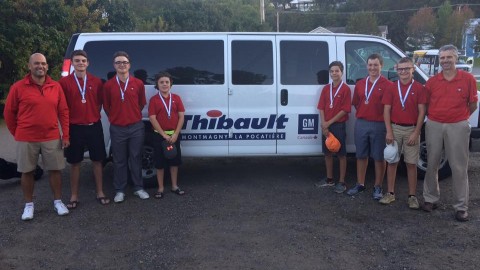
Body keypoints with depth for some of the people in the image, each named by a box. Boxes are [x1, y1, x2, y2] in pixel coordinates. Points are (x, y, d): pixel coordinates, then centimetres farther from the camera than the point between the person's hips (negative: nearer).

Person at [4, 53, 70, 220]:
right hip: (26, 139, -1)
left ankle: (58, 201, 22)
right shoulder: (18, 87, -3)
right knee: (27, 172, 8)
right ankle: (29, 204, 23)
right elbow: (9, 112, 3)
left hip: (52, 138, 2)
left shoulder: (56, 87, 3)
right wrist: (17, 134, 6)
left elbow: (63, 112, 4)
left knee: (55, 170, 7)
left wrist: (65, 135, 1)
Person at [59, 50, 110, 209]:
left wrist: (95, 116, 6)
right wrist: (67, 122, -2)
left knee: (97, 160, 8)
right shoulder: (64, 82, -4)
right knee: (74, 163, 7)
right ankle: (74, 196, 18)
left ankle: (100, 193, 19)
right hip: (74, 128, -2)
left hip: (94, 126, 2)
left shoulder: (96, 82, 4)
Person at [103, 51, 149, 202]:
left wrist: (133, 116, 10)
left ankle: (138, 188, 19)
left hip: (136, 127, 1)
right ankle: (119, 190, 16)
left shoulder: (138, 84, 2)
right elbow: (106, 107, 8)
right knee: (119, 160, 7)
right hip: (117, 129, 0)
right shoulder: (108, 85, -1)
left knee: (136, 158, 8)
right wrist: (115, 118, 9)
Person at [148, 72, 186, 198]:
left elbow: (181, 117, 0)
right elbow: (153, 119, -9)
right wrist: (164, 135, -15)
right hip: (160, 135, -2)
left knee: (175, 161, 11)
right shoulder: (154, 99, -4)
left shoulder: (176, 98, 3)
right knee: (160, 163, 5)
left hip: (174, 135, 3)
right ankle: (160, 188, 16)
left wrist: (175, 134, -10)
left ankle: (174, 186, 24)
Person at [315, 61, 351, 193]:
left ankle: (341, 182, 8)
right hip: (326, 126, 6)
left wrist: (329, 123, -13)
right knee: (328, 153, 13)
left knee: (341, 154, 2)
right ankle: (329, 179, 26)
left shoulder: (346, 89, -7)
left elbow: (345, 110, -12)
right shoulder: (326, 88, 9)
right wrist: (323, 124, -8)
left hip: (339, 126, -5)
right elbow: (321, 108, 6)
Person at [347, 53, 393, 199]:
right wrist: (362, 114, 9)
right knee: (361, 155, 12)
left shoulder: (387, 85, -6)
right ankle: (360, 184, 23)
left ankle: (378, 187, 15)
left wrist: (383, 118, -6)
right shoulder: (360, 84, 10)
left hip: (379, 125, -5)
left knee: (379, 157, 4)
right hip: (361, 123, 5)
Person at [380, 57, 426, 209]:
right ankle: (390, 193, 16)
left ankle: (412, 196, 12)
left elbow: (421, 111, -3)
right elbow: (386, 110, 1)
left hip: (412, 129, -2)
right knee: (392, 162, 7)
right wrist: (389, 131, -6)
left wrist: (416, 132, -10)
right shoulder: (392, 88, 4)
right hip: (395, 128, 2)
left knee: (411, 163, 4)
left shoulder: (419, 88, -1)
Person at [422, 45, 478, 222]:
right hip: (434, 126, 2)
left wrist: (459, 117, 8)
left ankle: (461, 207, 10)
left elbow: (473, 105, 4)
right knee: (432, 164, 10)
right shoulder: (432, 81, 4)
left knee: (459, 167, 2)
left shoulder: (468, 79, -1)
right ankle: (431, 199, 24)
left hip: (458, 127, -2)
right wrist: (436, 116, 4)